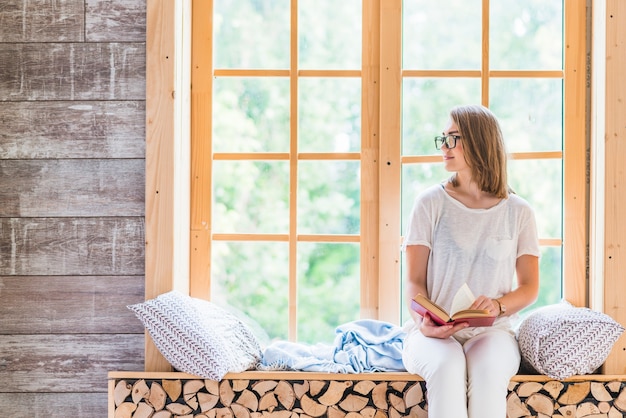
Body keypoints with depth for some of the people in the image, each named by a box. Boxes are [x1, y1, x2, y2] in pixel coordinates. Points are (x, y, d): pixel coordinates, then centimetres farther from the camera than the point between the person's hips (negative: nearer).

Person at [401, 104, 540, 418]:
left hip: (491, 332, 1)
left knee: (487, 370, -35)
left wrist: (498, 306, -13)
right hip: (434, 333, 0)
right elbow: (414, 280, 2)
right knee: (445, 367, -36)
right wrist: (423, 321, -19)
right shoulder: (430, 203, 5)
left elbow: (530, 287, 9)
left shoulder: (518, 212, 7)